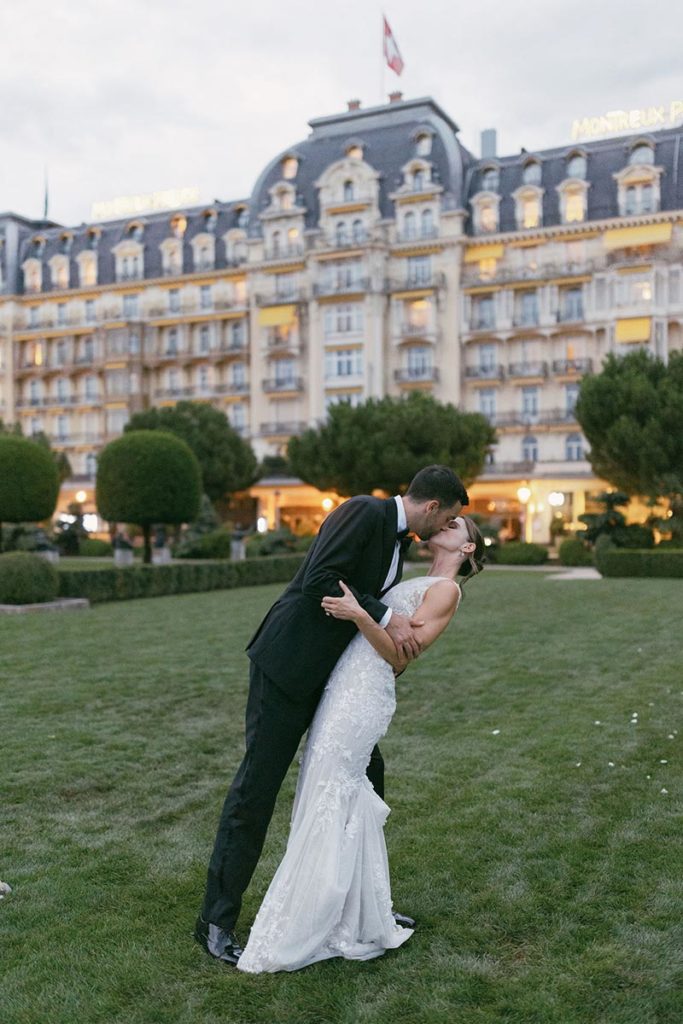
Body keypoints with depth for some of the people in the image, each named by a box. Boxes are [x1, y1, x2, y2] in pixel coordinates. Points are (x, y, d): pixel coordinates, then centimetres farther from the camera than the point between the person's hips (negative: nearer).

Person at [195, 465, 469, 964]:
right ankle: (217, 920, 12)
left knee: (367, 773, 13)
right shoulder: (364, 511, -15)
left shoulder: (398, 540, 13)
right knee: (257, 787, -2)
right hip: (288, 664, -9)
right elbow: (318, 583, -24)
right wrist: (385, 618, -22)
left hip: (334, 672, 9)